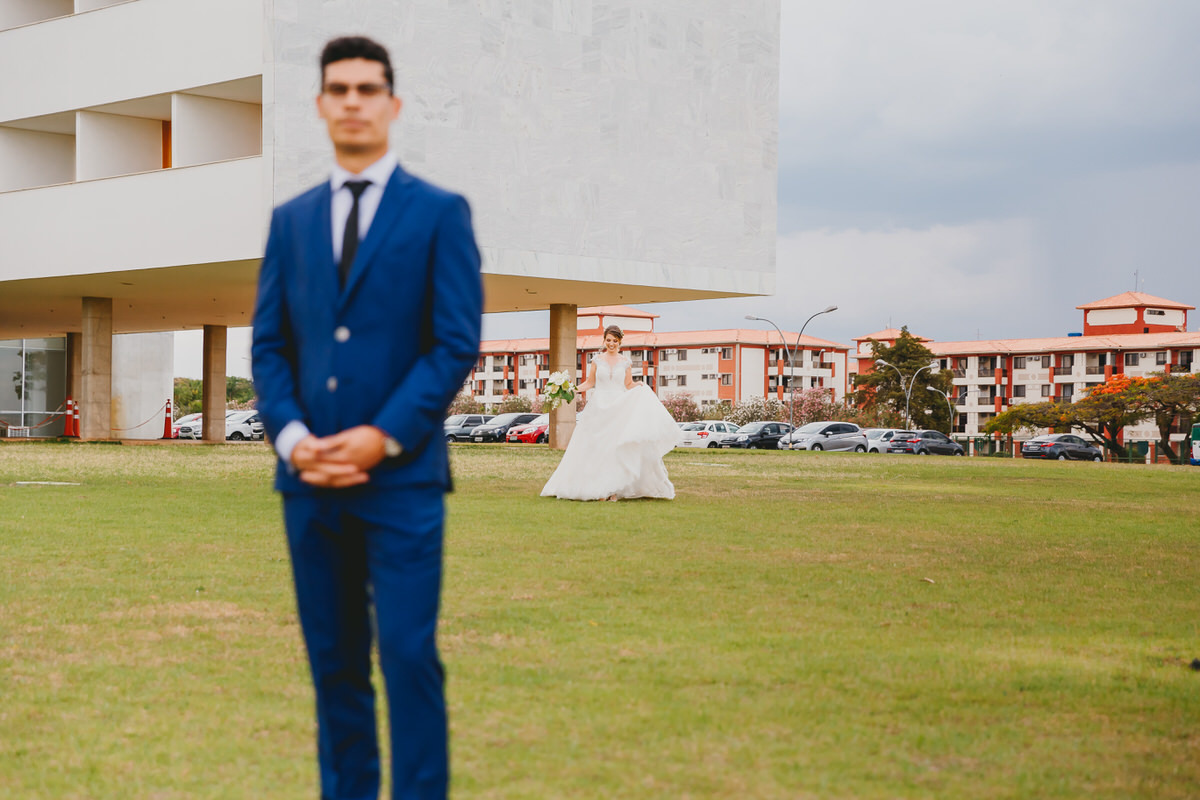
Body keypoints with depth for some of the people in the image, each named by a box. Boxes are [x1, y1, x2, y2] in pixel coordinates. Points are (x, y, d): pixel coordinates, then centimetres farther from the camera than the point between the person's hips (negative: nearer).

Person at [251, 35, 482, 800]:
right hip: (310, 477, 4)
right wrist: (292, 436, -7)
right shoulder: (290, 219, 14)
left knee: (409, 657, -7)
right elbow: (269, 345, 10)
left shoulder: (441, 212, 2)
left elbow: (457, 344, -5)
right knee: (334, 660, 9)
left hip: (401, 474, -4)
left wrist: (383, 438, -13)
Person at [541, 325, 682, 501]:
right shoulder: (597, 359, 7)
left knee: (617, 448, -4)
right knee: (598, 448, -4)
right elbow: (590, 383, 10)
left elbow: (629, 385, 10)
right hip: (599, 407, 0)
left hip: (619, 408, 0)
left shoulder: (625, 362, 8)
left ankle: (614, 490, 0)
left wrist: (640, 386, -10)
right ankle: (600, 489, -2)